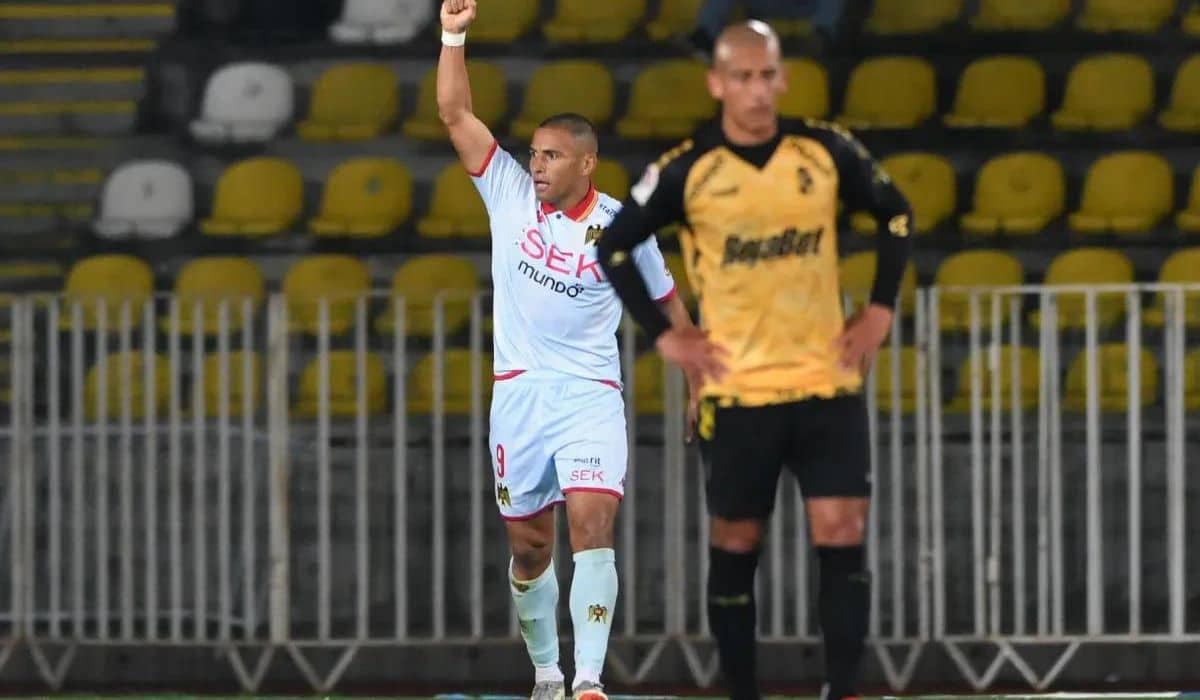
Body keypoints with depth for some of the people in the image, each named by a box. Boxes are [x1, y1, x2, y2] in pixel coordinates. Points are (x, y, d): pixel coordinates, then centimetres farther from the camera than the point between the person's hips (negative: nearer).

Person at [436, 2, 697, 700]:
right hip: (518, 392, 3)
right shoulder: (510, 193, 2)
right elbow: (457, 115, -4)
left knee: (591, 524, -19)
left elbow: (667, 301, 11)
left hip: (590, 394, -3)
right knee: (529, 545, 7)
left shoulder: (620, 225, -2)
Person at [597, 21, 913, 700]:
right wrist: (664, 334, -2)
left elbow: (896, 213, 14)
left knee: (843, 540, -8)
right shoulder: (687, 170, -7)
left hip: (828, 383, 1)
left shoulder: (827, 152, -1)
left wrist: (881, 310, 6)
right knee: (736, 548, 6)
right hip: (736, 390, -1)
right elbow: (613, 247, 3)